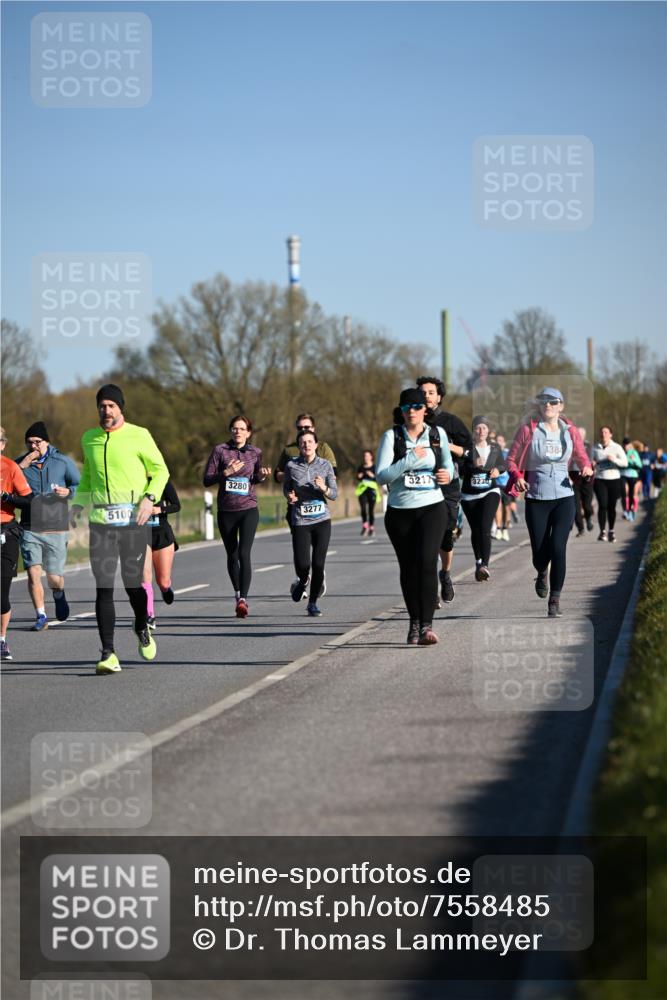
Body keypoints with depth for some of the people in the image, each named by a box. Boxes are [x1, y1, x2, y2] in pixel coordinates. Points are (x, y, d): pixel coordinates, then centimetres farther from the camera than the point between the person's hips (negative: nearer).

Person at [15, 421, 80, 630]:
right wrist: (21, 468, -18)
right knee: (33, 573, -10)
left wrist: (68, 492, -14)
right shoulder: (20, 463, 2)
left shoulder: (63, 462, -1)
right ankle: (41, 616, 3)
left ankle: (58, 595, 36)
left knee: (55, 579, 1)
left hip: (56, 529, -1)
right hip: (30, 529, 1)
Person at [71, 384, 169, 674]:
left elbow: (160, 470, 5)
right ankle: (108, 653, -5)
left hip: (133, 519, -3)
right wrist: (78, 502, 12)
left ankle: (142, 629, 34)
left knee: (133, 583, 2)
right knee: (103, 587, -6)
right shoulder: (89, 439, 12)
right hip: (100, 522, 3)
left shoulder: (138, 436, -1)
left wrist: (150, 498, -11)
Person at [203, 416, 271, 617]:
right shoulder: (220, 450, -1)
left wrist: (262, 476, -2)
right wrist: (226, 472, -19)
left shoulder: (255, 453, 5)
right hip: (226, 511, 1)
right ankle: (238, 593, 31)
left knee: (244, 554, -15)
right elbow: (207, 480, -4)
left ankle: (243, 599, -20)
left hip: (249, 510, -1)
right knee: (232, 555, 11)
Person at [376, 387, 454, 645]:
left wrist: (448, 474, -1)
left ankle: (426, 625, -20)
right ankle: (414, 623, 25)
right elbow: (381, 476, -12)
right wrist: (411, 459, -21)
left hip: (432, 507, 0)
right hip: (399, 511, 0)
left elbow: (448, 463, 22)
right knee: (408, 568, 9)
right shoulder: (392, 436, -3)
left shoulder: (438, 433, 5)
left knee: (427, 562, -17)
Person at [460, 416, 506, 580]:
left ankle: (484, 565, -27)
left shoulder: (494, 448, 5)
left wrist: (498, 470, -2)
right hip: (469, 496, 0)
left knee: (485, 528, -18)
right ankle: (479, 563, 29)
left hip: (490, 492, 0)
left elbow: (503, 464, 19)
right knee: (476, 530, 11)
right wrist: (473, 465, -27)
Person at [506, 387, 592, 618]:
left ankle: (555, 600, -2)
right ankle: (543, 573, 39)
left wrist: (586, 468, -8)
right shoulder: (528, 430, -1)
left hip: (564, 497, 1)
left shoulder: (569, 431, 5)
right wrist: (517, 477, -16)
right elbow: (512, 459, 3)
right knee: (539, 552, 1)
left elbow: (581, 457, 15)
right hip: (536, 497, -1)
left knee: (558, 548, -11)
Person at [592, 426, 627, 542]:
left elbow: (625, 462, -3)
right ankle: (602, 532, -9)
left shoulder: (617, 447, 3)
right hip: (600, 480, 0)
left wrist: (614, 459, -20)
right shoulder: (595, 448, 6)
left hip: (614, 480, 0)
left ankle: (611, 531, 16)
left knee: (611, 507, 3)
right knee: (602, 505, -11)